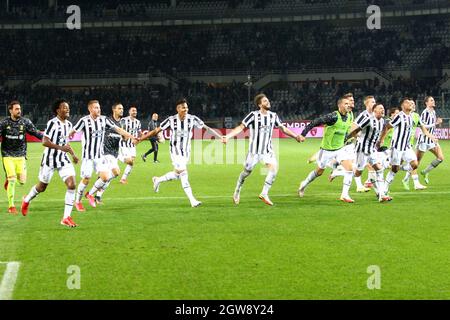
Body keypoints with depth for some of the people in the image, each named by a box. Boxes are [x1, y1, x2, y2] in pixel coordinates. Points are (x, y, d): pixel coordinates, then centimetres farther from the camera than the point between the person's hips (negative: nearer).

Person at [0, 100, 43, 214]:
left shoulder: (25, 122, 0)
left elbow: (35, 133, 4)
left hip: (21, 155, 3)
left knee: (22, 181, -2)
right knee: (12, 180, -13)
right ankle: (11, 206, -1)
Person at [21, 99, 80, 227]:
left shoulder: (68, 124, 8)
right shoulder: (52, 123, -15)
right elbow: (44, 141, -21)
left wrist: (73, 154, 13)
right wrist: (60, 148, -30)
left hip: (63, 159, 5)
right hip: (50, 159, -5)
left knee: (72, 184, -14)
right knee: (42, 187, 11)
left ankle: (66, 217, -10)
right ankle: (27, 200, 45)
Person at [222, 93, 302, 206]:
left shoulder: (273, 116, 3)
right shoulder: (253, 115, -12)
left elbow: (283, 128, 16)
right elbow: (240, 127, -12)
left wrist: (295, 136, 13)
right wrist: (227, 136, -23)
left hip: (267, 150, 4)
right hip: (254, 150, -4)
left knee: (274, 167, -17)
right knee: (247, 171, 4)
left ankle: (264, 194, -9)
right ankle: (237, 191, 31)